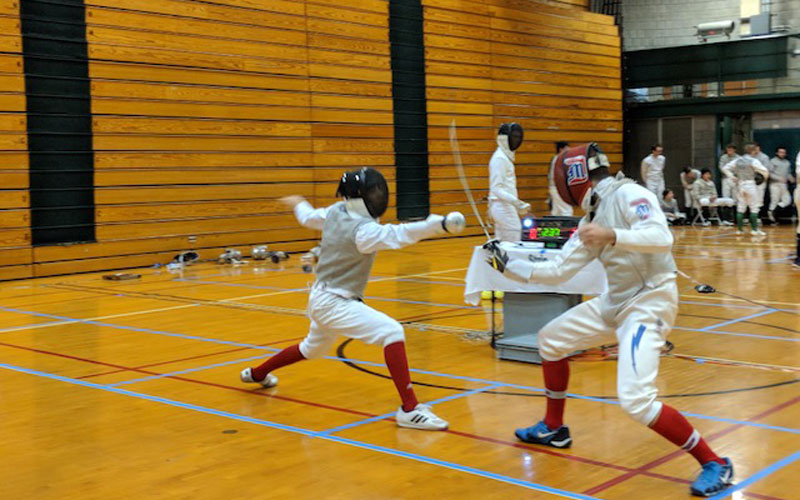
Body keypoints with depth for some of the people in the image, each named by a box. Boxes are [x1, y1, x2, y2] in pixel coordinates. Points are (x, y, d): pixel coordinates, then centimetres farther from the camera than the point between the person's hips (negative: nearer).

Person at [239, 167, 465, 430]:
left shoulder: (336, 211, -2)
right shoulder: (362, 230, -26)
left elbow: (309, 218, 17)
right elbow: (398, 234, -44)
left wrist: (298, 203, 40)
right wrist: (440, 223, -57)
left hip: (322, 299, 9)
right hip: (335, 303, -9)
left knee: (312, 349, 34)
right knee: (392, 332, -23)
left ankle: (257, 374, 54)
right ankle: (409, 409, -28)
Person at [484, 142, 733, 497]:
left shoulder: (627, 193, -15)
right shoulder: (591, 218, 10)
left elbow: (662, 238, -30)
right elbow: (557, 271, 12)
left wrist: (611, 236, -37)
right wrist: (508, 265, 13)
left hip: (649, 304, -10)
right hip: (616, 303, 10)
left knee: (636, 402, -23)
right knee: (551, 340, 19)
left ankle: (713, 463, -6)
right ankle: (554, 428, 35)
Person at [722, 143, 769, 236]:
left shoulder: (738, 160, 6)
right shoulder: (753, 161, -11)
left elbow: (725, 168, 7)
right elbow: (764, 170, -16)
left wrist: (732, 176, 8)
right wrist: (765, 176, 4)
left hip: (740, 184, 5)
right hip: (750, 185, -5)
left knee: (740, 208, 11)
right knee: (754, 208, -1)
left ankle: (739, 229, 11)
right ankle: (755, 229, -5)